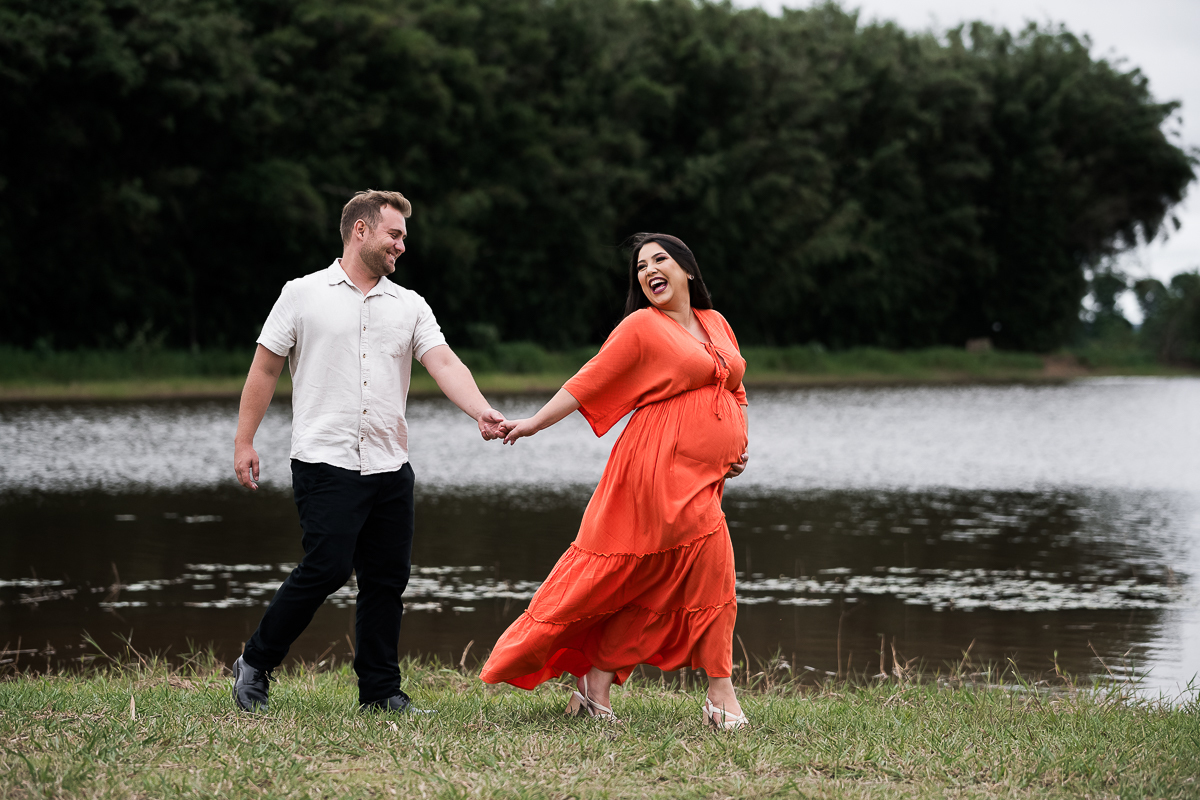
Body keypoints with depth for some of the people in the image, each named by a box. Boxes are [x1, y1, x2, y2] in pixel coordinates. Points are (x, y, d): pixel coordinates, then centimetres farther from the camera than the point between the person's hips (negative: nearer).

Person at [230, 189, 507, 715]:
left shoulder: (409, 306, 12)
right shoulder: (304, 294, 3)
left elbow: (445, 364, -1)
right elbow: (265, 369, 6)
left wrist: (483, 412, -18)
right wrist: (244, 441, 1)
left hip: (390, 468, 5)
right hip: (326, 461, -5)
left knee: (387, 577, 5)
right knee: (327, 567, -15)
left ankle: (381, 691, 16)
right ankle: (255, 664, 2)